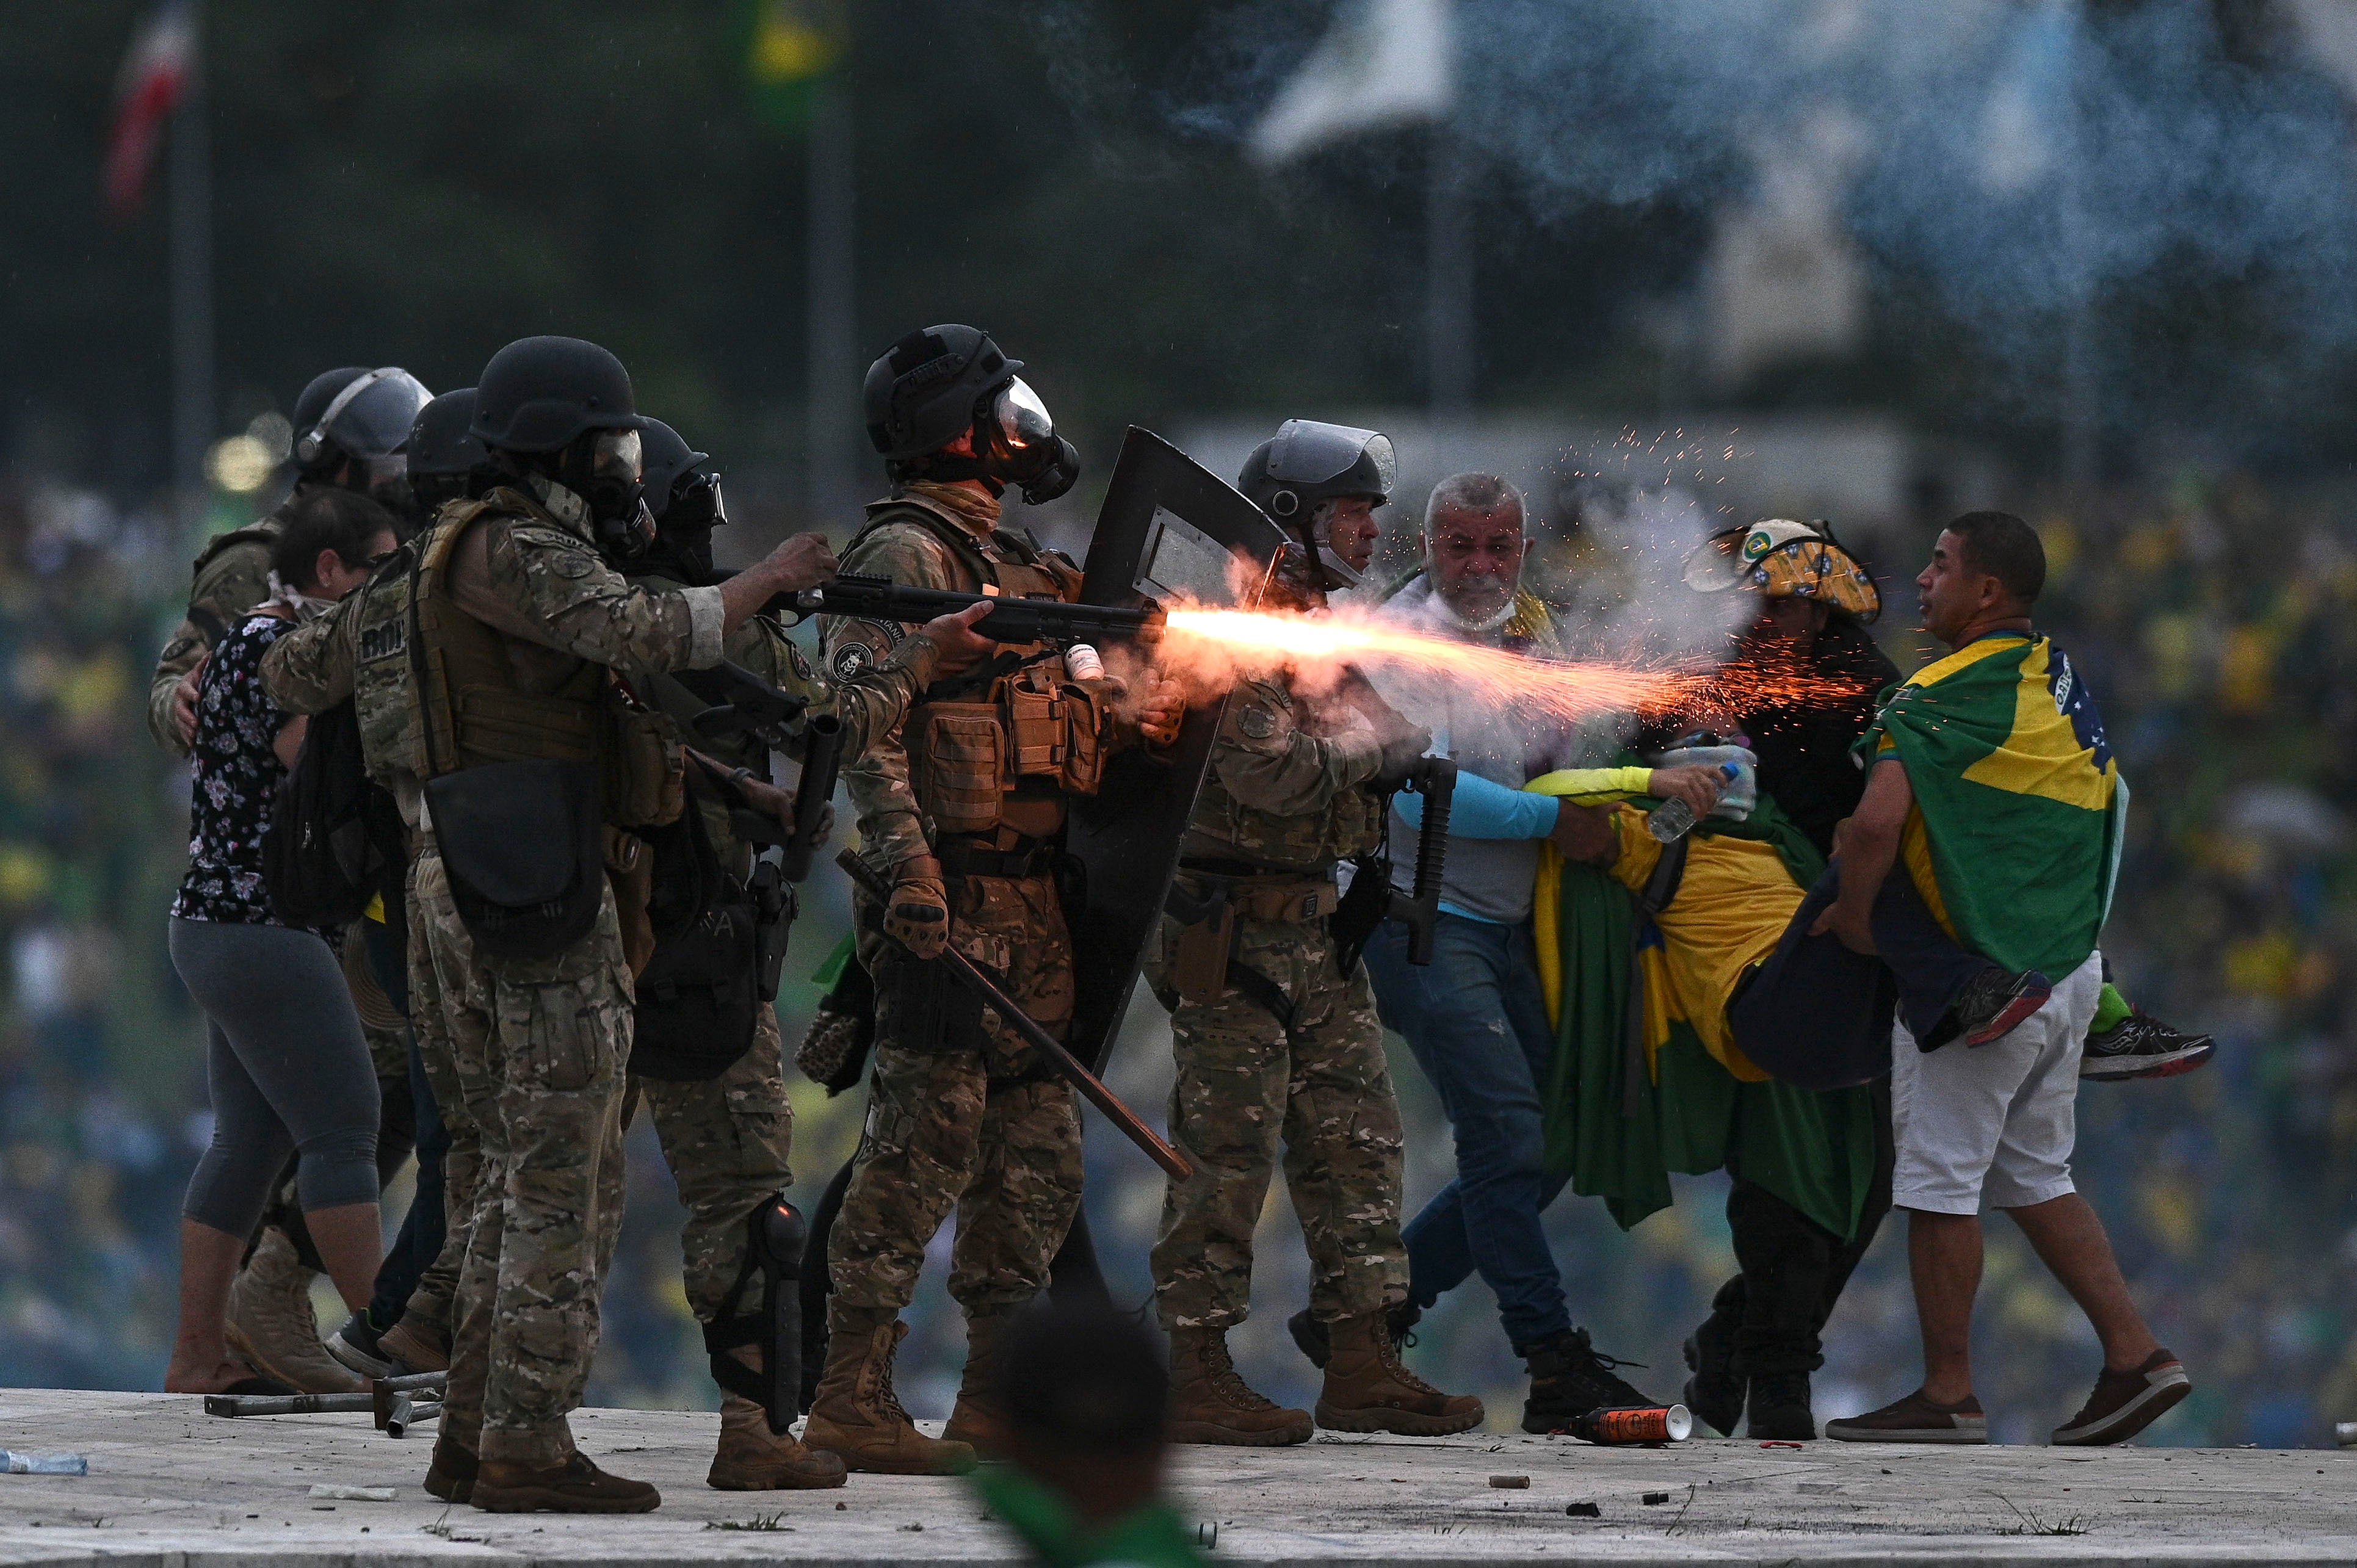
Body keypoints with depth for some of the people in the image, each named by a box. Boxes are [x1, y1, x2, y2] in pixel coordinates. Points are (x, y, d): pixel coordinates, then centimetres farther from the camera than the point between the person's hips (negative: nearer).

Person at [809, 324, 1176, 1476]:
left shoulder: (1004, 559, 20)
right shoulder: (902, 556, -10)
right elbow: (865, 730, -18)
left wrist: (1118, 719, 10)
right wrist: (909, 878, -27)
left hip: (1029, 898, 10)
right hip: (953, 895, -10)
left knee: (1035, 1154, 11)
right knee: (924, 1149, -11)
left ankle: (998, 1395, 17)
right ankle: (852, 1400, -9)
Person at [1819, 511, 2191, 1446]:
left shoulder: (1944, 696, -16)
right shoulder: (2058, 678, 11)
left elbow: (1879, 822, -29)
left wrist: (1851, 912, -10)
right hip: (2070, 971, 9)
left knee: (1939, 1180, 2)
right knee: (2034, 1180, 18)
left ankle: (1948, 1396, 6)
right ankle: (2134, 1358, 13)